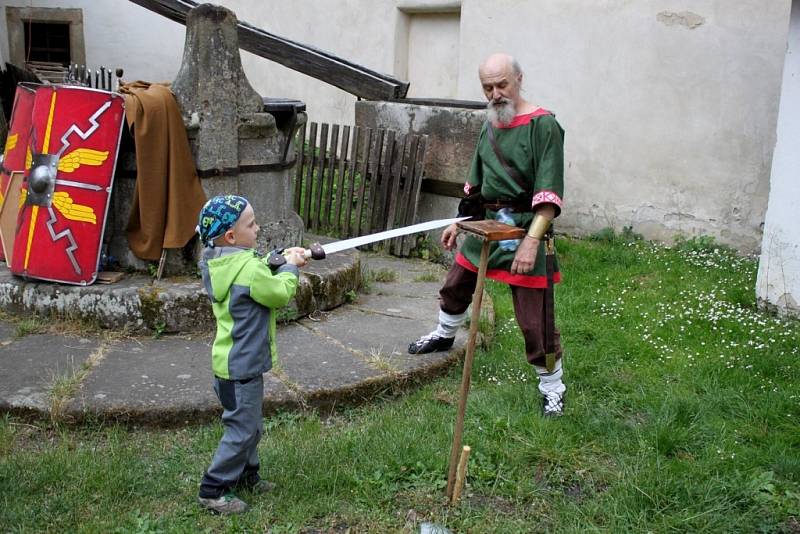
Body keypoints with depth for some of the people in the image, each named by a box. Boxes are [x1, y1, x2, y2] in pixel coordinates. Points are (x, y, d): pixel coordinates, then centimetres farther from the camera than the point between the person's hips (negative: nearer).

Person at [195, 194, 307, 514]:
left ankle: (246, 476, 36)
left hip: (233, 363, 9)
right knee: (241, 430, 3)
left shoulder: (217, 263, 3)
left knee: (250, 425, 22)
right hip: (242, 367, -9)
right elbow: (281, 294, -13)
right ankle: (212, 491, 12)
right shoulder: (250, 268, -25)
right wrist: (290, 267, 1)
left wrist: (282, 260, 3)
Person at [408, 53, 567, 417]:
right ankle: (444, 335, 50)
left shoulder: (543, 125, -14)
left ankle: (552, 389, 14)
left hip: (525, 229, -7)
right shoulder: (489, 128, 10)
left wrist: (532, 240, -28)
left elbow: (548, 193, -20)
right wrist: (459, 222, 21)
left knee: (534, 318, -4)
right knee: (456, 285, 21)